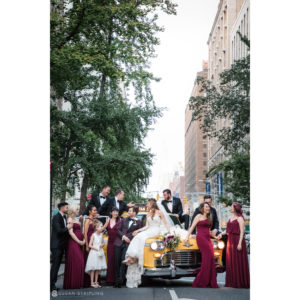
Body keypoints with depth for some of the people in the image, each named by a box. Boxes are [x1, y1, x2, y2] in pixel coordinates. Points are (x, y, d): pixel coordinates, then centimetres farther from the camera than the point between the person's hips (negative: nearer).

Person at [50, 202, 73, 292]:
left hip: (61, 245, 9)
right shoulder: (56, 217, -15)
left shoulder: (64, 217, 12)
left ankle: (53, 283, 18)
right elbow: (59, 230, -23)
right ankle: (51, 285, -3)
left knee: (57, 265, 12)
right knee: (55, 265, -6)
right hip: (56, 245, -9)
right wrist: (67, 228, -11)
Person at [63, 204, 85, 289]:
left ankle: (78, 283, 12)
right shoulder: (70, 220, -7)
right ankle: (72, 283, -2)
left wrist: (83, 240, 9)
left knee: (79, 263, 7)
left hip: (79, 243, 9)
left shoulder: (76, 220, 20)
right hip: (73, 243, -9)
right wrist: (79, 241, -14)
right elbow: (71, 232, -14)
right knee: (74, 263, -7)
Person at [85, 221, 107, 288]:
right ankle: (92, 283, 3)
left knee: (98, 269, 8)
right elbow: (90, 245, -11)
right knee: (93, 268, -3)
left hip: (100, 253, 6)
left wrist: (102, 245, -4)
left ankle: (96, 282, 17)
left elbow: (103, 242, 17)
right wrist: (96, 248, -16)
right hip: (94, 253, -6)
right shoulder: (93, 235, -10)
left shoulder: (101, 235, 6)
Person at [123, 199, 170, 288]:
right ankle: (131, 257, -35)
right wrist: (138, 230, 8)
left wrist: (169, 232, -7)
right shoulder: (148, 214, 20)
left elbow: (166, 223, 5)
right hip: (148, 230, 5)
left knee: (141, 237, -30)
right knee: (137, 237, -25)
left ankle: (134, 257, -33)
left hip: (156, 231, -5)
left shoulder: (159, 212, 4)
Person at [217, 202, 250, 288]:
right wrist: (221, 233, 3)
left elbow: (242, 232, -13)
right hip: (230, 240, 8)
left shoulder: (240, 218, -7)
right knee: (230, 261, 8)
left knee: (239, 262, -5)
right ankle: (232, 281, 13)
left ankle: (241, 283, -1)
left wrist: (240, 243, -19)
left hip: (237, 240, -8)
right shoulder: (231, 218, 16)